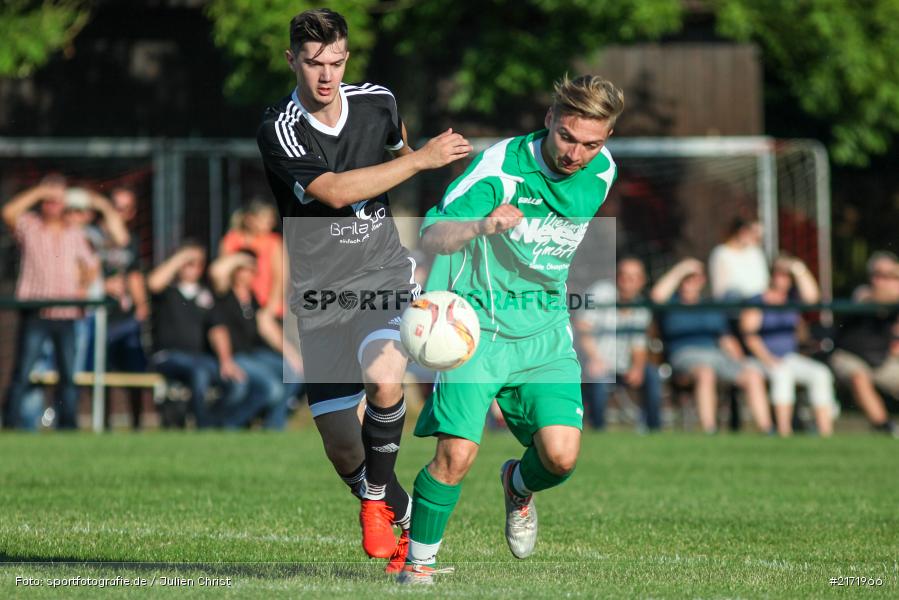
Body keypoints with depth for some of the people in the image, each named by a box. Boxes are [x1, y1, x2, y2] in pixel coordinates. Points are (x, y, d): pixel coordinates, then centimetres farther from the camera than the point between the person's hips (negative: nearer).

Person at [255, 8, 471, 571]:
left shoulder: (378, 101, 0)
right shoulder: (279, 132, -14)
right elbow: (335, 191, -27)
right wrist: (421, 159, -23)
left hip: (384, 273, 1)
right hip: (321, 292, -1)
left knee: (384, 376, -30)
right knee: (341, 446, -1)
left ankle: (377, 496, -7)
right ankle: (399, 513, 28)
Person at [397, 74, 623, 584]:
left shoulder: (601, 171, 0)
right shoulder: (503, 164, -17)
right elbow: (433, 235, -28)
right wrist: (482, 225, -47)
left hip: (545, 331, 4)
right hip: (477, 325, -4)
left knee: (561, 455, -14)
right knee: (457, 453, -18)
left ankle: (519, 486, 23)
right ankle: (418, 560, 5)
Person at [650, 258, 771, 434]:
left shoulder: (713, 308, 25)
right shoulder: (672, 304, 12)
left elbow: (727, 340, 24)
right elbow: (657, 295, -13)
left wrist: (741, 362, 6)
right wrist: (679, 270, -5)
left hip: (716, 353, 5)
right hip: (685, 355, -5)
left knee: (754, 375, -19)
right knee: (706, 373, -40)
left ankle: (766, 431, -23)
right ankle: (709, 431, -47)